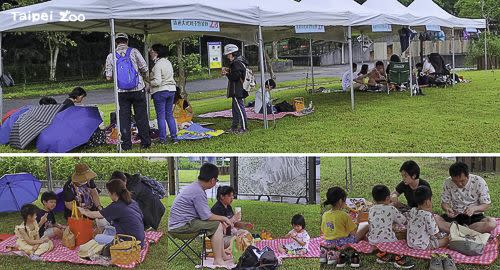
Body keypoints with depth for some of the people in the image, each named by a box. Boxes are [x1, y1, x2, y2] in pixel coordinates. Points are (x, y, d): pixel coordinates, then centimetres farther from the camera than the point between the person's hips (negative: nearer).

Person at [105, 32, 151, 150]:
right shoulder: (134, 51, -3)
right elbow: (144, 69, -5)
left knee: (124, 118, 7)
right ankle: (145, 142, 10)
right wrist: (144, 76, 18)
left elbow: (109, 77, 2)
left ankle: (126, 144, 6)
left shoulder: (111, 56, 2)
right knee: (141, 117, 6)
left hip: (121, 91, 1)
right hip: (138, 89, -1)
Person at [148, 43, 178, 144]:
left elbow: (157, 82, -22)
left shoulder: (157, 65, -16)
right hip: (171, 90, 8)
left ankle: (163, 139, 1)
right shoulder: (168, 62, 10)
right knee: (169, 115, 13)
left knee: (161, 117, -1)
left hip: (160, 91, -8)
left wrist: (149, 82, -3)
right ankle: (174, 137, 13)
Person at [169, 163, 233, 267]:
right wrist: (223, 218, -4)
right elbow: (206, 216, -19)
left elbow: (204, 213, 18)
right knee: (217, 225, -14)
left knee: (218, 223, 13)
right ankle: (217, 260, -12)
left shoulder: (195, 187, 11)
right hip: (181, 226, -10)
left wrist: (221, 219, 9)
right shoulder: (198, 192, -20)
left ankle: (222, 255, 15)